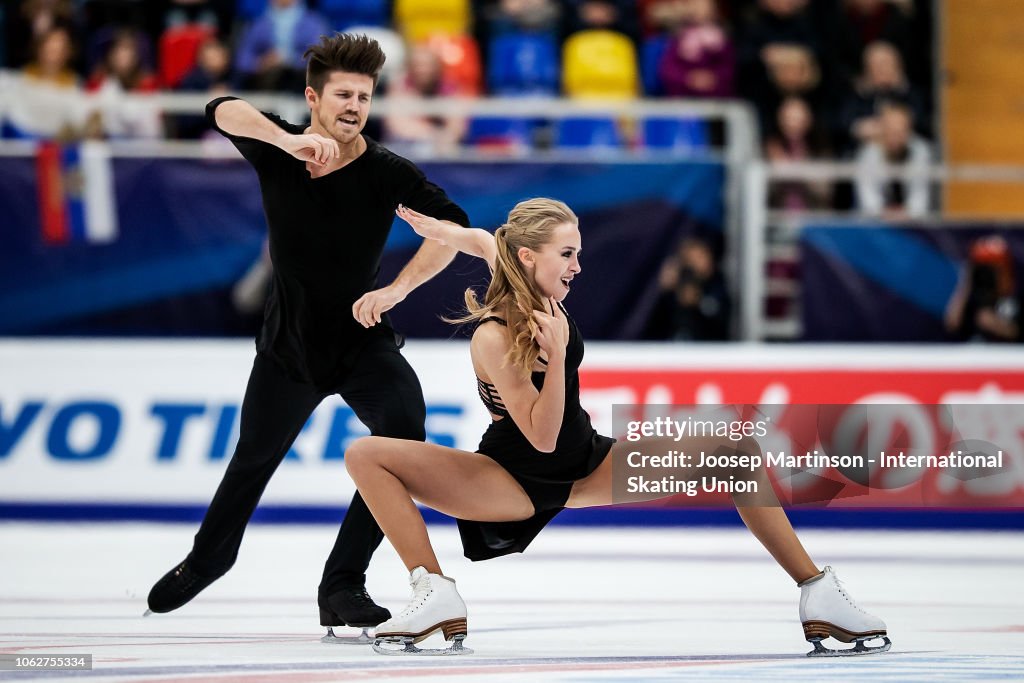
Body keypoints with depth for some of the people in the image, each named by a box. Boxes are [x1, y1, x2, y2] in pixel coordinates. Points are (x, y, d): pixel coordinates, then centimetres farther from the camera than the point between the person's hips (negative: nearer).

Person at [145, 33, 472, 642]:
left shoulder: (388, 173, -17)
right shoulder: (277, 153, -13)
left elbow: (452, 226, -27)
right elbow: (224, 111, -32)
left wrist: (397, 288, -37)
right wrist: (290, 141, -49)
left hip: (364, 340, -1)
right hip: (289, 345, 1)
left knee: (404, 431, -27)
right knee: (254, 459, 17)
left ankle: (343, 584, -15)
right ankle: (208, 558, 49)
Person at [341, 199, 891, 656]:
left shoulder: (536, 293, -6)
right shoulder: (493, 337, -25)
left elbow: (485, 241, 12)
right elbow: (542, 438, -27)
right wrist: (556, 353, -36)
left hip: (589, 467, 6)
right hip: (516, 480, -6)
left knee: (736, 449, -10)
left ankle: (818, 595, -10)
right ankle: (438, 599, -29)